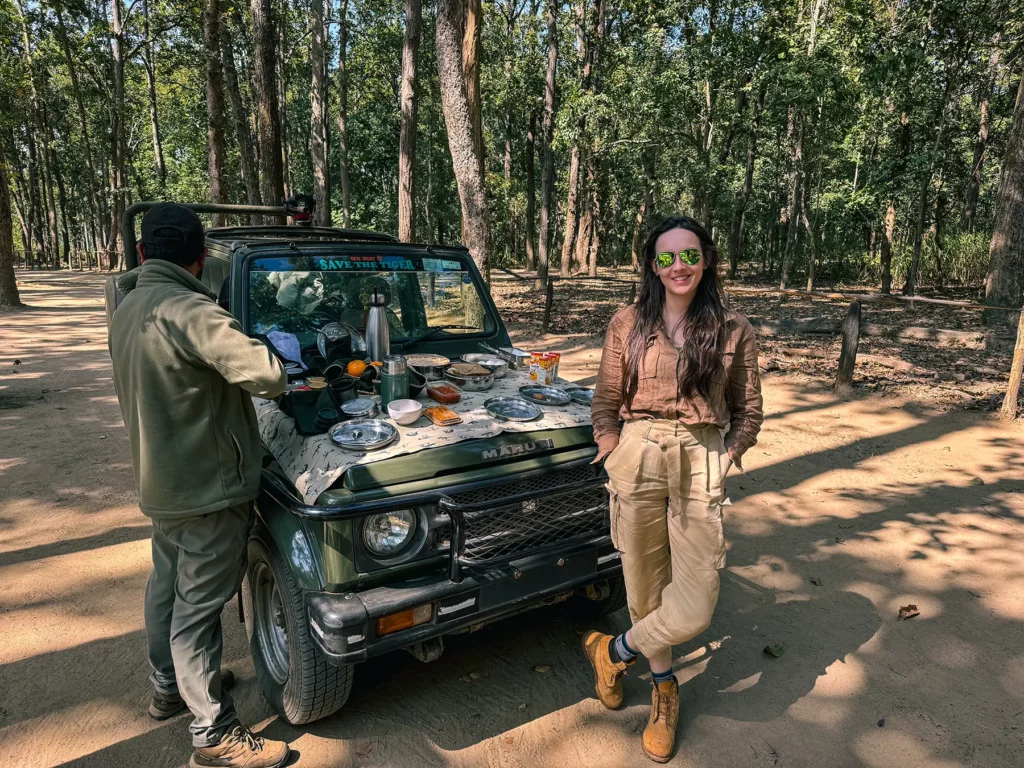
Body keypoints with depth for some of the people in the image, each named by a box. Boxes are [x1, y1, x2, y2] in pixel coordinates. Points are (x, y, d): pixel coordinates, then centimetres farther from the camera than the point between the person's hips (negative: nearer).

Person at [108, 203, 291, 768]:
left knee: (166, 587, 23)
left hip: (160, 483, 9)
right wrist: (277, 363, -11)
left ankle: (169, 688, 43)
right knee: (197, 608, 1)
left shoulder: (125, 311, 5)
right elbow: (264, 375, -34)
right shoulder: (187, 312, -24)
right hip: (208, 487, -9)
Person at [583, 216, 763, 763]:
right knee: (645, 587, 12)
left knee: (694, 610, -3)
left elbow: (748, 411, 9)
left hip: (700, 468, 0)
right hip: (637, 461, 0)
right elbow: (605, 400, 8)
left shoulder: (733, 331, 2)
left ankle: (613, 651, 26)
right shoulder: (628, 325, 2)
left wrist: (725, 459, -2)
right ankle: (664, 691, 39)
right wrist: (614, 451, -3)